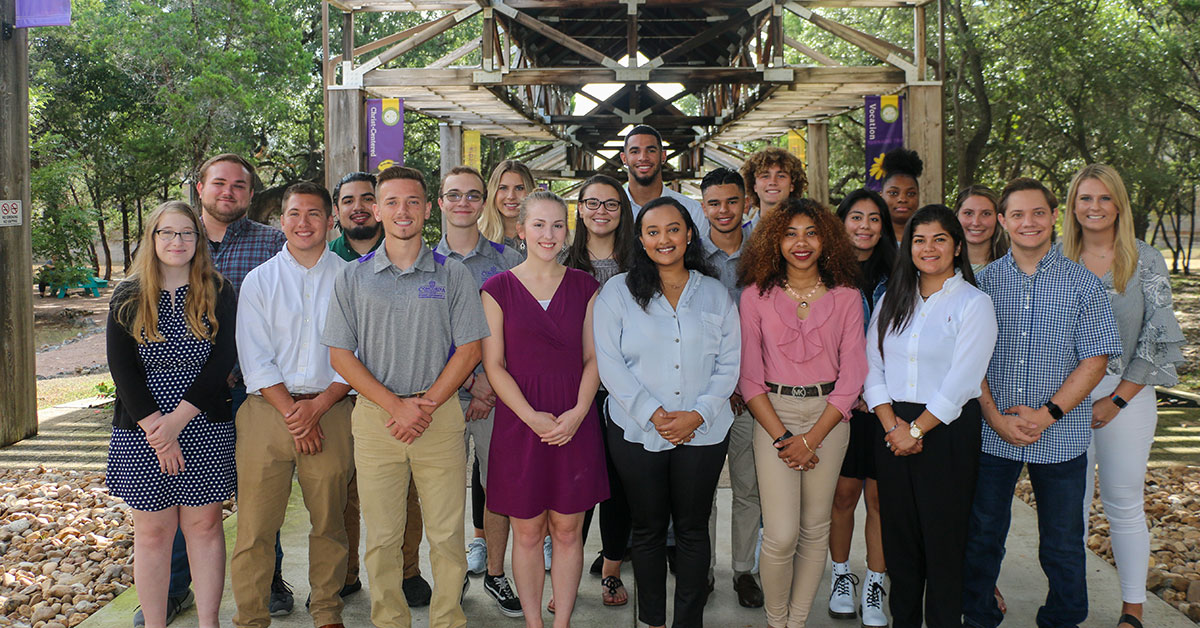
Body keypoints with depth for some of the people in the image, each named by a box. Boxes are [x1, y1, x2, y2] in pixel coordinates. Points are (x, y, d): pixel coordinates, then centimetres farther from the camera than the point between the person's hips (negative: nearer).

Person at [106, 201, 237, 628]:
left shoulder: (218, 293, 2)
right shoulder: (128, 297, 4)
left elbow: (224, 359, -7)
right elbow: (121, 368, -3)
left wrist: (176, 421, -14)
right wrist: (154, 428, -14)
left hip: (204, 428, 0)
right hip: (142, 430, 0)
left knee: (205, 525, 5)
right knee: (153, 532, 6)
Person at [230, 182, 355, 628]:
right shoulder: (258, 280, 8)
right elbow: (255, 360, 1)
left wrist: (317, 406, -9)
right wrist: (293, 413, -8)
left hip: (331, 411, 0)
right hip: (267, 411, 0)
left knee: (329, 521, 7)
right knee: (255, 523, 0)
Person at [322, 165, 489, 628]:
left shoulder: (452, 275, 5)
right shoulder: (353, 278, 7)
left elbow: (468, 349, 1)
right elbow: (340, 355, 3)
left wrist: (425, 405, -9)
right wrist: (396, 405, -8)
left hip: (440, 414, -1)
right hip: (374, 415, 1)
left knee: (447, 534, 3)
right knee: (382, 537, 6)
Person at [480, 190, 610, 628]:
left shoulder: (583, 286, 7)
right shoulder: (498, 289, 0)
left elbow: (592, 358, 5)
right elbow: (493, 365, -3)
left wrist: (577, 413, -10)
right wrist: (531, 416, -13)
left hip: (575, 424, 2)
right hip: (519, 423, -2)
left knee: (568, 531, 8)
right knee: (527, 533, 7)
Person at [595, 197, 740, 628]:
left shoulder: (715, 293, 7)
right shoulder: (618, 291, 2)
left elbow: (729, 364, 4)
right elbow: (610, 363, -5)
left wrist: (698, 413, -10)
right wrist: (652, 414, -13)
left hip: (703, 431, 1)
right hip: (637, 431, -1)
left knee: (693, 528, 9)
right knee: (648, 528, 9)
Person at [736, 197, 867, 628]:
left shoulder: (846, 297, 3)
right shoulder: (756, 296, 1)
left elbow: (852, 376, 0)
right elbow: (749, 376, -1)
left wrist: (811, 438, -8)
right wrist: (781, 436, -10)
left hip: (829, 416, 2)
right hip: (773, 415, -1)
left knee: (815, 528, 8)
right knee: (781, 535, -7)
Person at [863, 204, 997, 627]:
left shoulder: (973, 303, -4)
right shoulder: (893, 301, 11)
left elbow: (961, 381, -12)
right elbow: (871, 367, 4)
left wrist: (916, 430, -13)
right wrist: (891, 424, -9)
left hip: (947, 431, -4)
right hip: (893, 430, 4)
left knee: (943, 536, 2)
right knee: (899, 533, 10)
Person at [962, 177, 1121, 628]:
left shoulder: (1082, 284, -2)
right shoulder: (984, 281, 2)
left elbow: (1095, 360, -5)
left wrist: (1047, 414, -13)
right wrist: (996, 417, -10)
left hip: (1061, 437, -1)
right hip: (991, 434, 1)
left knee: (1062, 544, 10)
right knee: (982, 536, 12)